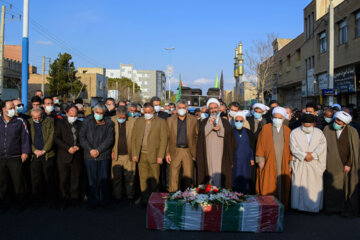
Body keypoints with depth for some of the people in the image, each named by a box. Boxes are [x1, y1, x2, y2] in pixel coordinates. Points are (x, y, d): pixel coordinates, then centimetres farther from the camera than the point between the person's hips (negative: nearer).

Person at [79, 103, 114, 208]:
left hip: (104, 156, -1)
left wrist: (98, 150, -11)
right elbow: (82, 137, 2)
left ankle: (104, 201, 15)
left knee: (104, 179, 3)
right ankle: (93, 201, 16)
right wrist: (90, 149, -9)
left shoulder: (109, 123, 3)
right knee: (92, 179, 5)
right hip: (90, 156, 1)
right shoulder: (87, 122, 7)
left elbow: (110, 139, -4)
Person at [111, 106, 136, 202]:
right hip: (116, 155, 0)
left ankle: (130, 196, 21)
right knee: (117, 177, 8)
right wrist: (111, 152, -3)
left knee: (130, 176, 6)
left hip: (129, 155, 0)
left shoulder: (133, 121, -2)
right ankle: (117, 197, 23)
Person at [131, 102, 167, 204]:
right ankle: (144, 199, 17)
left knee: (154, 179, 3)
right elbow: (133, 138, 9)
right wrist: (134, 154, 1)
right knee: (143, 179, 7)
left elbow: (163, 140, -3)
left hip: (154, 155, -2)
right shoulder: (138, 121, 10)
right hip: (141, 155, 3)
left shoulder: (161, 122, 0)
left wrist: (160, 156, -9)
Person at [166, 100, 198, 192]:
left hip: (188, 151, 0)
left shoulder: (193, 120, 5)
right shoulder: (170, 120, 6)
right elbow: (167, 138, 4)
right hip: (175, 151, 0)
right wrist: (167, 153, -2)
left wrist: (195, 152, -2)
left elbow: (197, 136, 6)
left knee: (189, 176, 5)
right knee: (173, 176, 2)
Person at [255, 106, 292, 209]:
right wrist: (260, 160, -5)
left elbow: (290, 147, 9)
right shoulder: (265, 128, 3)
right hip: (268, 163, -2)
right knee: (267, 187, -2)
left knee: (282, 185, 4)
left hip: (283, 164, 2)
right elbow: (260, 145, 1)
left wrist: (290, 162, 3)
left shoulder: (287, 131, 9)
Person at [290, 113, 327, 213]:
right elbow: (293, 148, -7)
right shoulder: (295, 133, 1)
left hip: (315, 164, 2)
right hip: (299, 164, -1)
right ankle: (299, 205, 10)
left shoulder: (319, 132, 8)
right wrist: (305, 155, -15)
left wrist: (313, 155, -18)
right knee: (299, 185, 0)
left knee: (315, 185, 2)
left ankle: (314, 206, 13)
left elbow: (322, 145, -6)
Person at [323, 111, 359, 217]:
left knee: (347, 187, 5)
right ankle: (332, 207, 23)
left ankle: (348, 210, 20)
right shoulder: (327, 129, -2)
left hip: (345, 166, -1)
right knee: (331, 187, 7)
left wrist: (349, 164, -7)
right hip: (331, 165, 2)